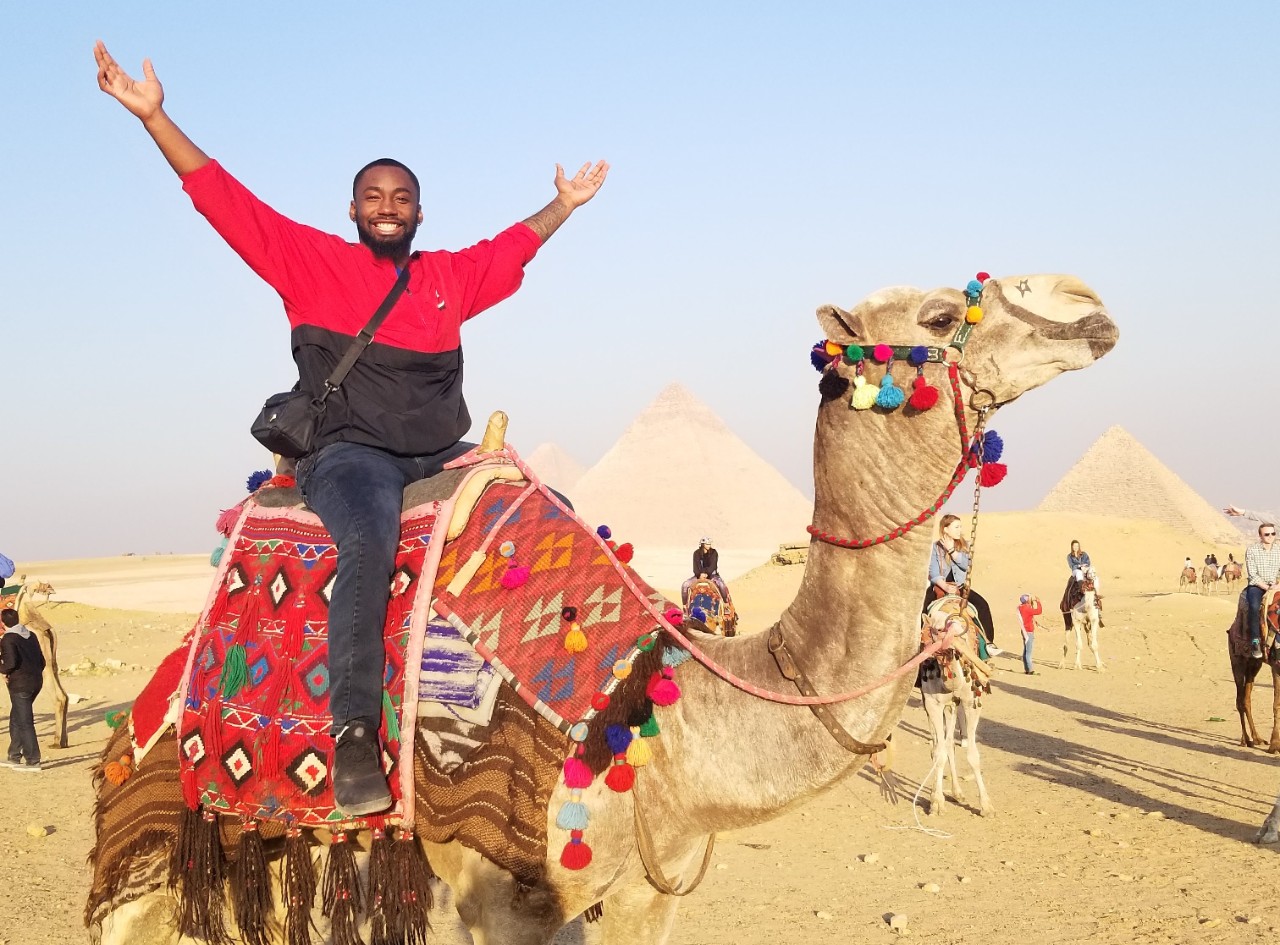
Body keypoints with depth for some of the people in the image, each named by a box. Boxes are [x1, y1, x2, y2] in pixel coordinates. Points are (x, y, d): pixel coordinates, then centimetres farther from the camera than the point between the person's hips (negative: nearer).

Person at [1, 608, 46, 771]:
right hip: (36, 681, 8)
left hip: (20, 684, -8)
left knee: (24, 722, -4)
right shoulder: (31, 635, 13)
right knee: (16, 721, 19)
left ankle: (33, 761, -5)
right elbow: (41, 660, 13)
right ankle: (15, 757, 24)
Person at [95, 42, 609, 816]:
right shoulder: (312, 261, 6)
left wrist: (564, 206, 43)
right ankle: (355, 732, -38)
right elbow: (223, 197, 3)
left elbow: (512, 248, 36)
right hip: (348, 453, -6)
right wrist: (152, 115, -1)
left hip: (443, 456, 6)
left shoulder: (451, 277, 17)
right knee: (370, 543, -36)